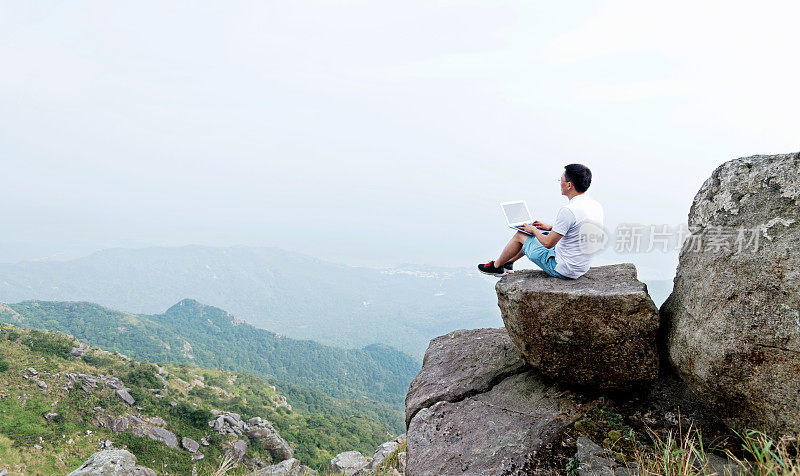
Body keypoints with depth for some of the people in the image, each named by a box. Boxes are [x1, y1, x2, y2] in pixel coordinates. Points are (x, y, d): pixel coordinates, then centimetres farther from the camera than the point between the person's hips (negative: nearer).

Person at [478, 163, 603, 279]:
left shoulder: (568, 211, -28)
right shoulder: (596, 205, 0)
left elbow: (548, 244, -22)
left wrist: (533, 230, -3)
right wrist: (551, 227, 16)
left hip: (564, 270, -8)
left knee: (520, 235, 9)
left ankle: (496, 266, 32)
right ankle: (508, 262, 41)